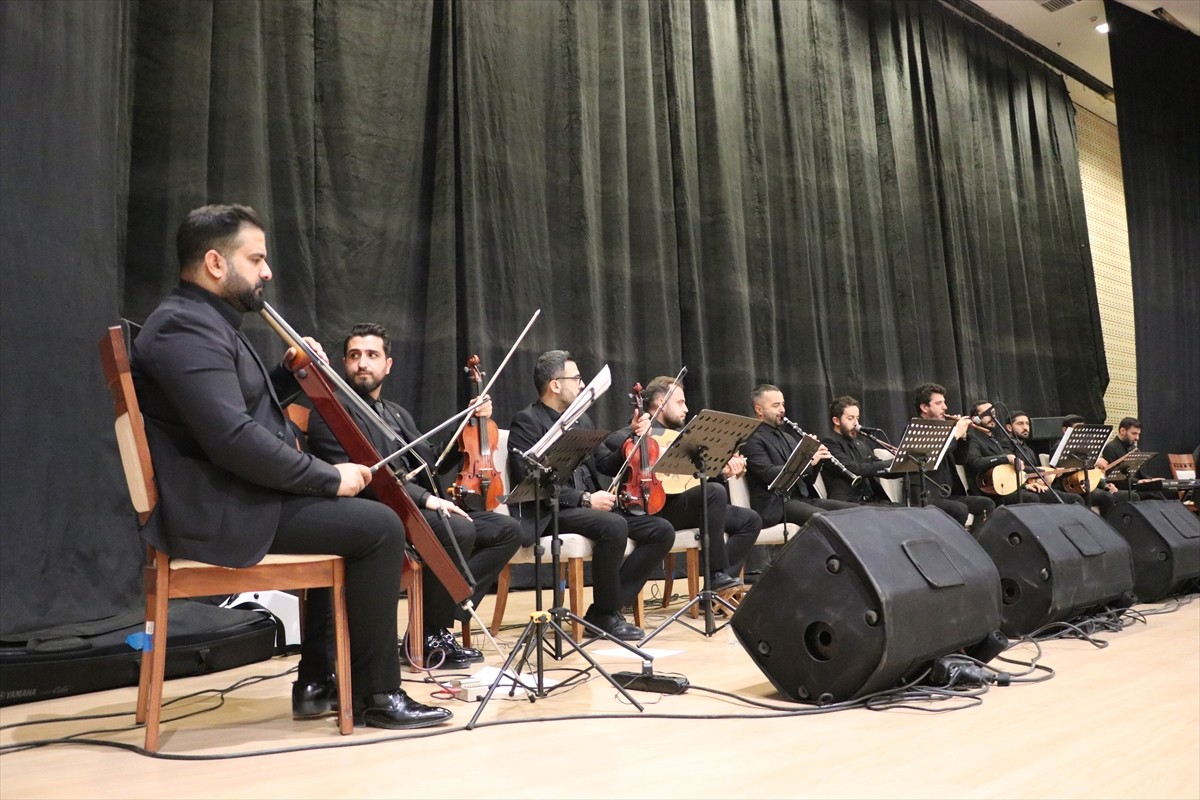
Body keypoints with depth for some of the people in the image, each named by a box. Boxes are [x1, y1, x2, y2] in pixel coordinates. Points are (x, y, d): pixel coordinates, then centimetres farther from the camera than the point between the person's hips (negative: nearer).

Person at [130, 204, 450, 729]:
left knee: (349, 519, 21)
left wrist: (290, 375, 12)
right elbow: (234, 439, -28)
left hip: (237, 500, 11)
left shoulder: (206, 323, 17)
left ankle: (318, 682, 21)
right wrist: (329, 477, -20)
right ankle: (377, 694, -3)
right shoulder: (185, 328, -17)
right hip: (220, 514, -11)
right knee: (379, 526, -14)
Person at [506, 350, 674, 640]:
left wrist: (634, 437, 3)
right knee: (615, 527, -34)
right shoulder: (526, 422, -5)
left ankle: (611, 604, -2)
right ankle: (605, 614, -13)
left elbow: (608, 463, 20)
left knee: (662, 531, -8)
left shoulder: (580, 419, 19)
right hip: (551, 511, -8)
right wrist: (584, 499, -21)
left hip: (592, 504, 8)